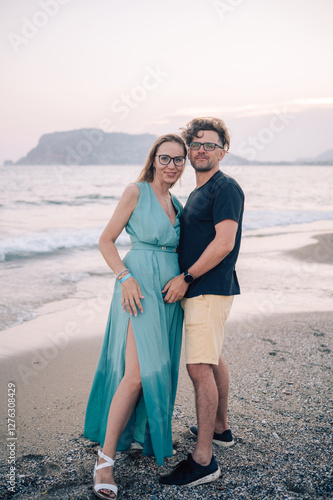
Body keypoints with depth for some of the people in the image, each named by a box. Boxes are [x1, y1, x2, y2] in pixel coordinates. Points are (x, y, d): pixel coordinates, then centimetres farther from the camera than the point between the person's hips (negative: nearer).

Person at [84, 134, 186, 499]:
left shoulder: (176, 204, 16)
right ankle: (105, 458, -6)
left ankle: (149, 434, 31)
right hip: (139, 286, -7)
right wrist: (125, 277, -18)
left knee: (160, 368, 12)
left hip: (170, 291, 7)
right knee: (137, 373, -15)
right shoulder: (136, 192, -4)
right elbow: (106, 240, -6)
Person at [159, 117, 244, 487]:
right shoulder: (197, 192, 18)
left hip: (210, 289, -10)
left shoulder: (225, 189, -12)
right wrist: (184, 279, 15)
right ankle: (220, 428, 35)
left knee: (199, 367, -13)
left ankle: (203, 460, -8)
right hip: (198, 289, 10)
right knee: (213, 360, 19)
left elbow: (224, 243, -21)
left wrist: (185, 278, -17)